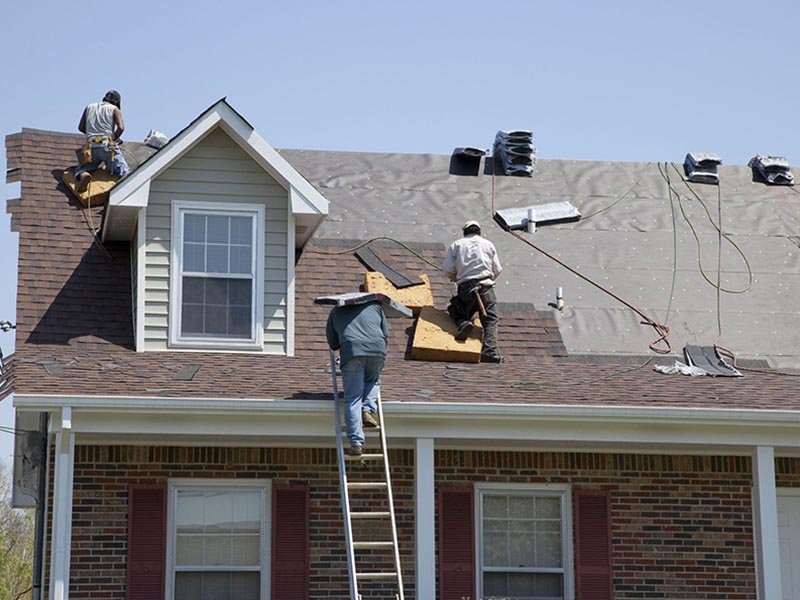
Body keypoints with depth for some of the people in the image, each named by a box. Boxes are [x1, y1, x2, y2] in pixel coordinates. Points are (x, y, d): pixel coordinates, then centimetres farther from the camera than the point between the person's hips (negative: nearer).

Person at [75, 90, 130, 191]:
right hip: (107, 146, -3)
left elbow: (81, 128, 25)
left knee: (80, 170, 20)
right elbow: (121, 127, -5)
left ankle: (83, 176, -17)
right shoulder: (114, 109, 10)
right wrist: (113, 139, 11)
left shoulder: (90, 107, 22)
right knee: (124, 172, -2)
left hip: (91, 148, 3)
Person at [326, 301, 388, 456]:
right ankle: (368, 411, 4)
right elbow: (385, 334, 23)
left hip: (351, 351, -1)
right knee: (373, 381, 30)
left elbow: (332, 343, 28)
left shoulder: (336, 312, 28)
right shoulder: (375, 306, 29)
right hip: (377, 350, 1)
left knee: (353, 398, 0)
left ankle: (356, 442, -11)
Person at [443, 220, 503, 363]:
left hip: (465, 287, 1)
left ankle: (463, 323, -13)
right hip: (485, 286, -1)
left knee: (457, 312, 22)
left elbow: (448, 270, 4)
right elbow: (497, 270, 12)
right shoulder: (488, 244, 15)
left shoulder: (456, 245, 14)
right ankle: (490, 351, -22)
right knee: (490, 321, 0)